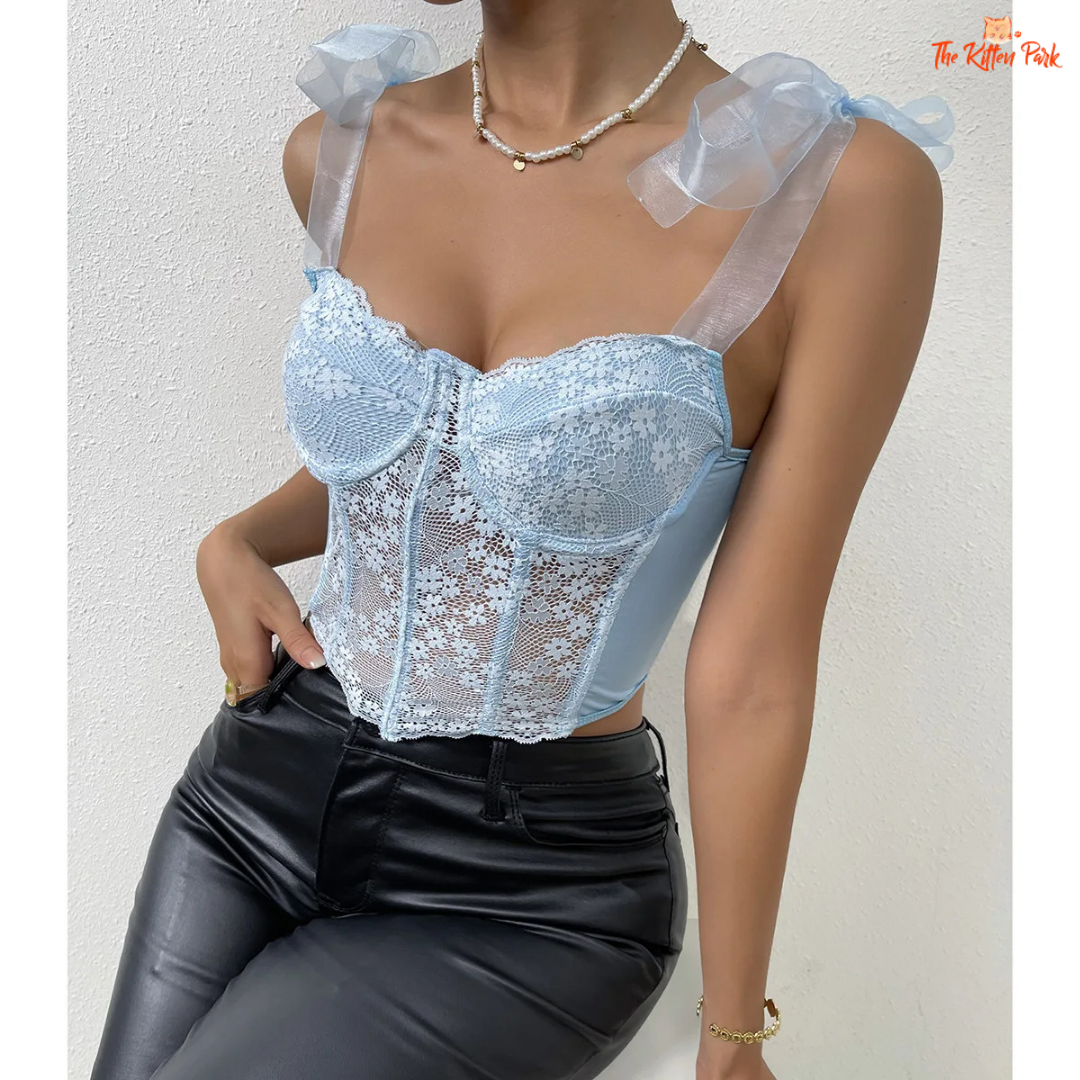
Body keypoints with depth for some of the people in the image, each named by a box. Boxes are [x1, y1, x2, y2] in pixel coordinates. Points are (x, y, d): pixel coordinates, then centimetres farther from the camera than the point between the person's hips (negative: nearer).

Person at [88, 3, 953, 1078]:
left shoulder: (848, 186, -17)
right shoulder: (340, 149, -2)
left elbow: (753, 664, -13)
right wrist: (238, 541, -3)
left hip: (528, 890, -4)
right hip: (261, 787, 5)